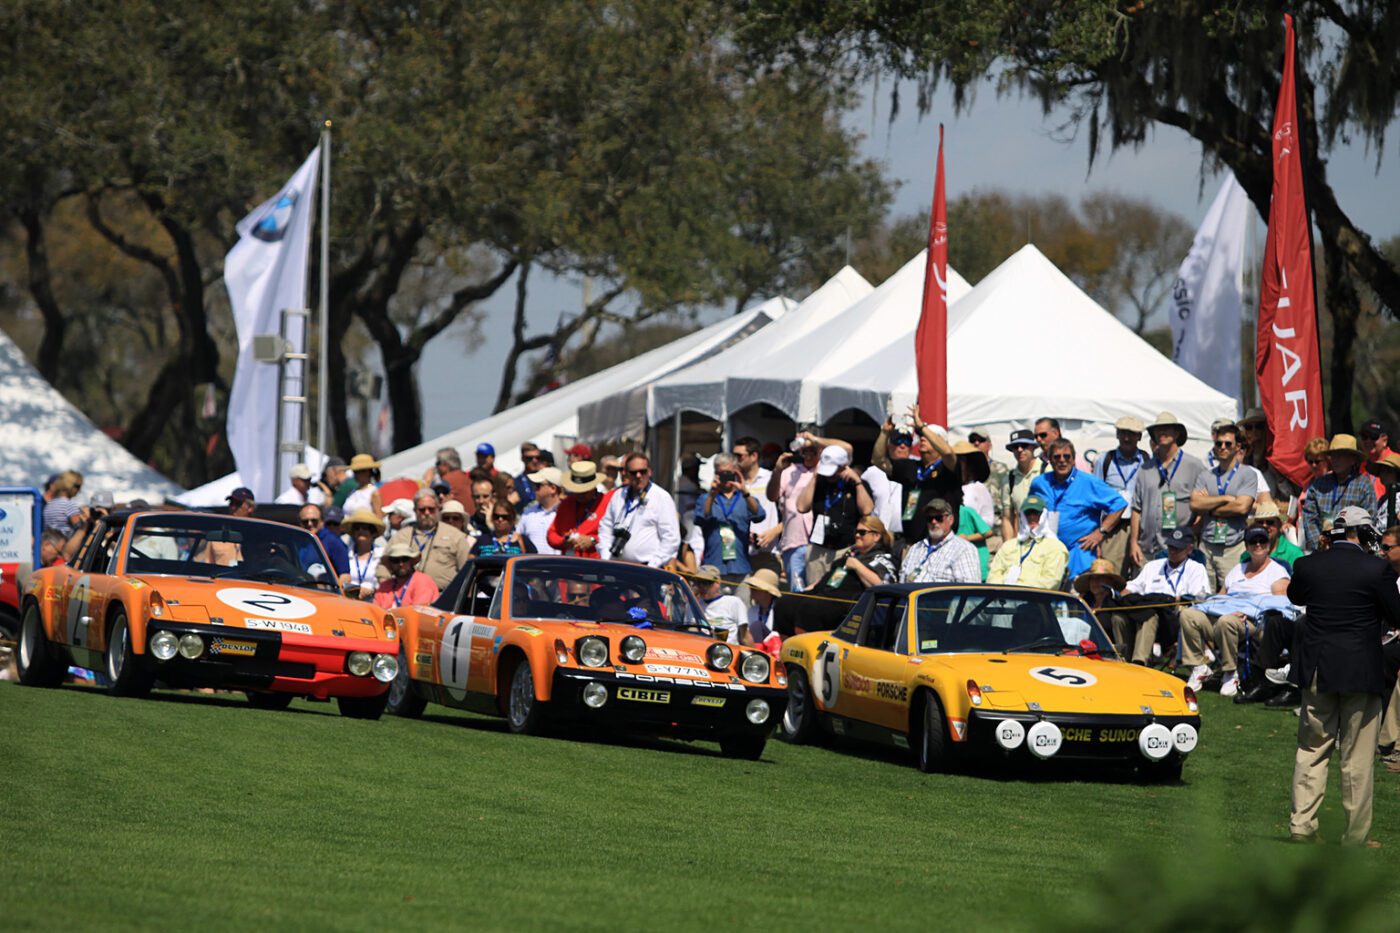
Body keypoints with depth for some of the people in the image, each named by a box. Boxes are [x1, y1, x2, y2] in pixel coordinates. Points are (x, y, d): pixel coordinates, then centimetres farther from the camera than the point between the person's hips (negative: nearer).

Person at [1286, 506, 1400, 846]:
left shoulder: (1308, 565, -3)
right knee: (1357, 758, 4)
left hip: (1317, 671, 3)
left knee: (1311, 750, 14)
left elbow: (1294, 597, 17)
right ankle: (1355, 836, 7)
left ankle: (1301, 823, 9)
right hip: (1361, 674, -3)